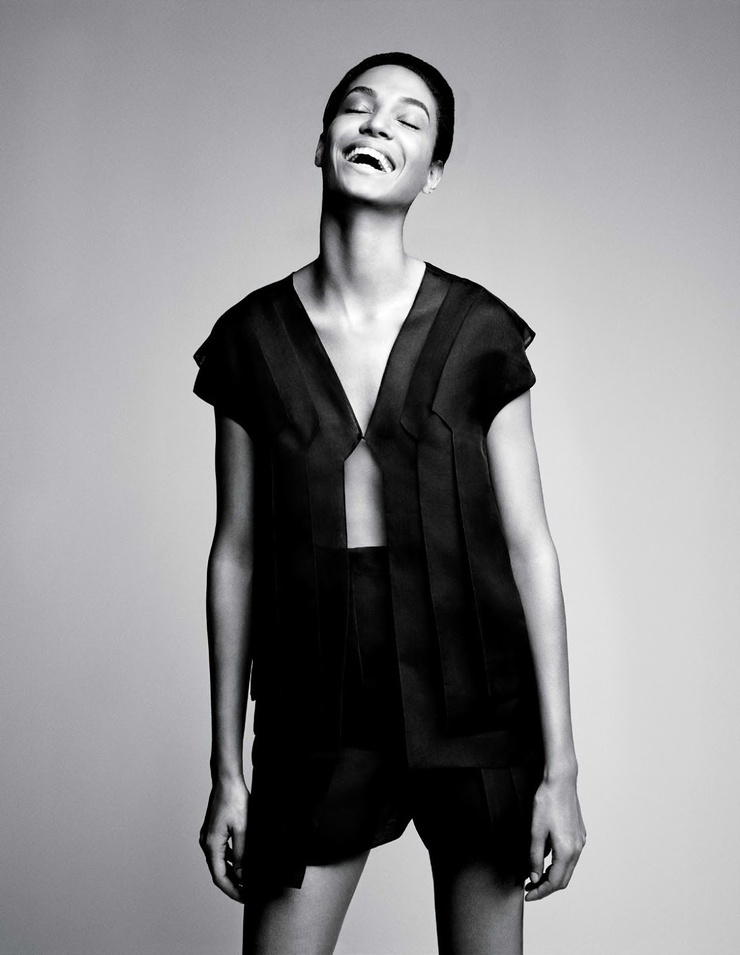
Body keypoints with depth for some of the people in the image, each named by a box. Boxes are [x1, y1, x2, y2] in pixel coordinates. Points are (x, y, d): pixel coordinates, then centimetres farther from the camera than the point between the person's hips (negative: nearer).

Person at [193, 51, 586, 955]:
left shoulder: (479, 332, -4)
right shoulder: (250, 336, 0)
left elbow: (530, 549, -2)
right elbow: (236, 552, 3)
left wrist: (560, 768, -3)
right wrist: (225, 770, 5)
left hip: (475, 709, 0)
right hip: (316, 710, 1)